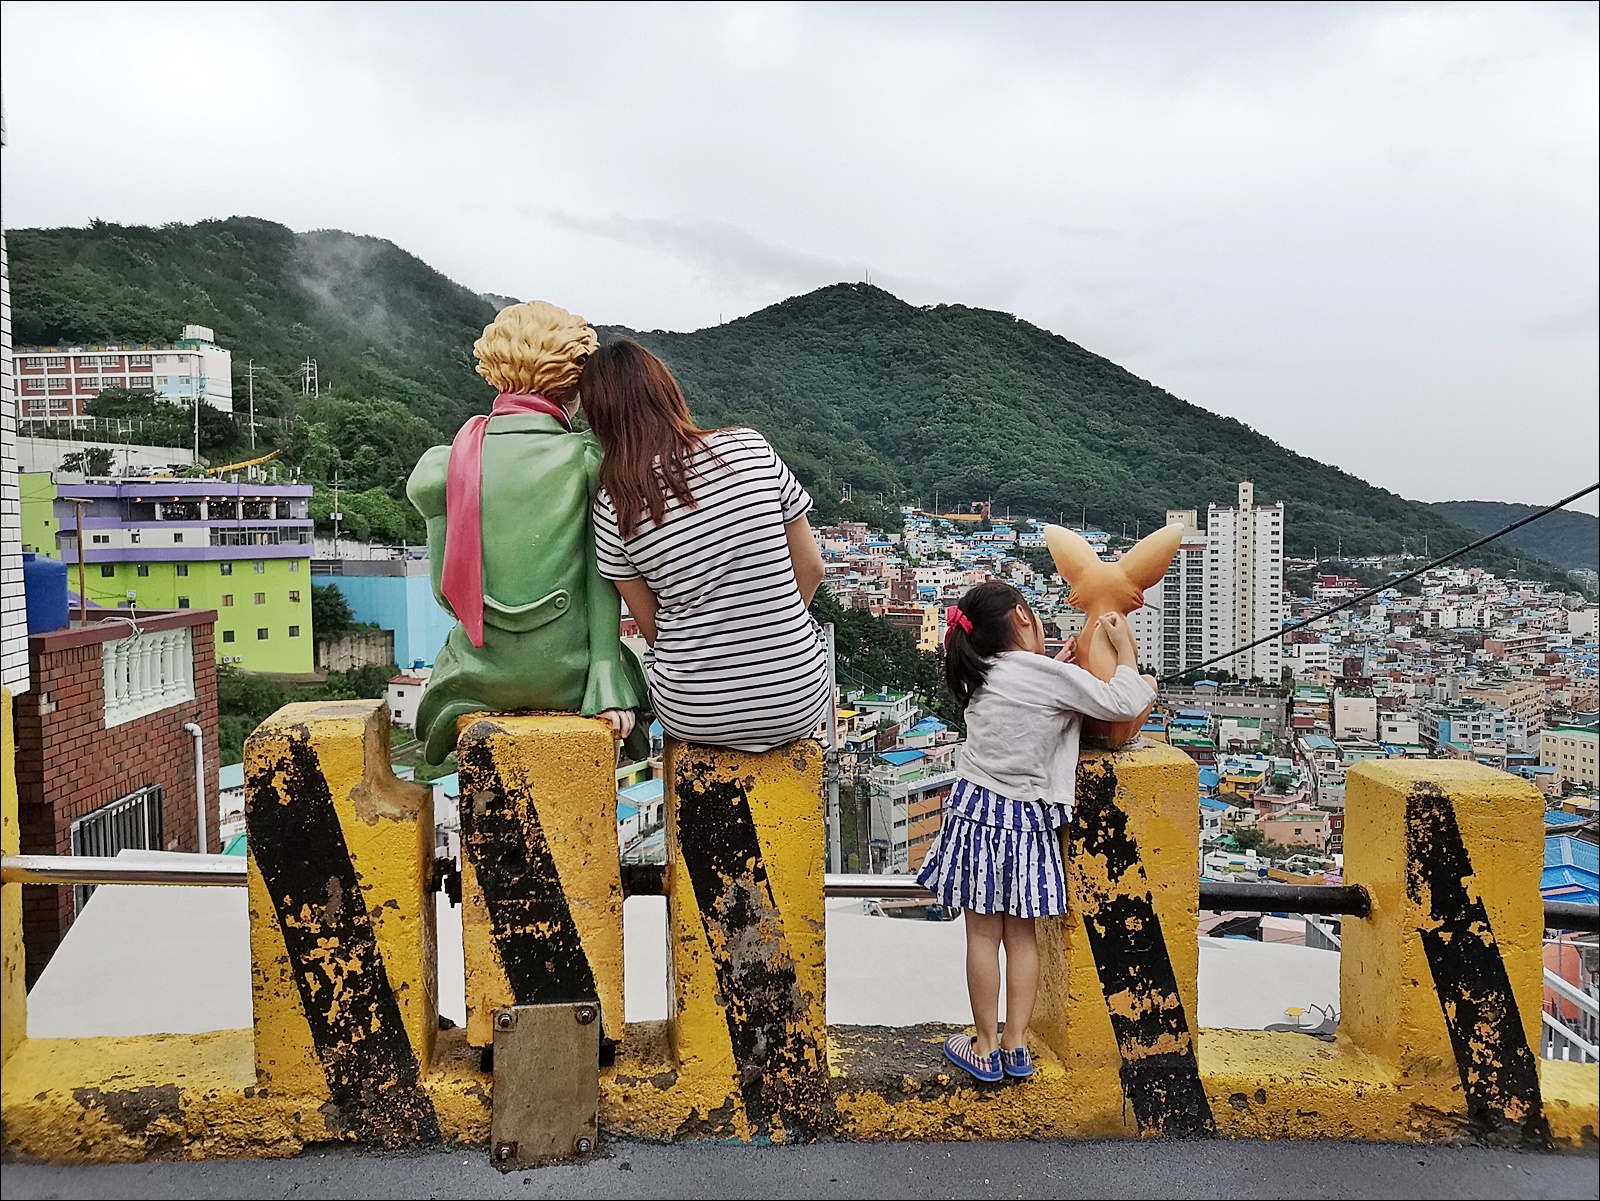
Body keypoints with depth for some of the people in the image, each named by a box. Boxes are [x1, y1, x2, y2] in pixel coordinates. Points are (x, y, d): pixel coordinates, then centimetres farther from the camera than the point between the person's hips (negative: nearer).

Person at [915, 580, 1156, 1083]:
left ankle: (985, 1048, 18)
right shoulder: (1053, 676, -12)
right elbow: (1124, 704, -12)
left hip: (975, 809, 3)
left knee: (983, 934, 9)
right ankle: (1015, 1046, 20)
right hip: (1026, 819, -3)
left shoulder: (983, 676, 4)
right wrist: (1125, 646, 0)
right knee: (1022, 934, 12)